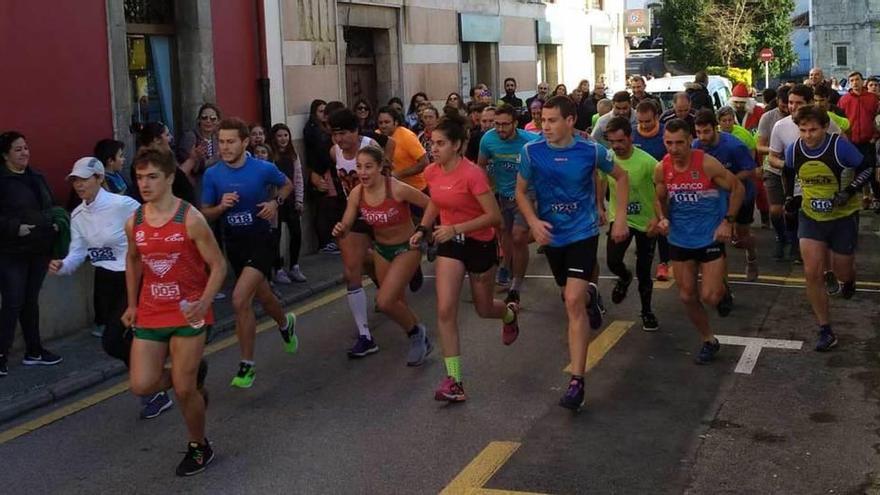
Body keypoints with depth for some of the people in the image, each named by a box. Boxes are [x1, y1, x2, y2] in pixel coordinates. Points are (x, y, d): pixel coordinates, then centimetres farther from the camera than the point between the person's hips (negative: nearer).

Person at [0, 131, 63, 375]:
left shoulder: (37, 177, 12)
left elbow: (51, 206, 21)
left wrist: (56, 223, 3)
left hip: (39, 249, 6)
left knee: (31, 301, 15)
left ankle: (34, 351, 23)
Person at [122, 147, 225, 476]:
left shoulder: (190, 219, -16)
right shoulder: (133, 223, 0)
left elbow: (218, 265, -12)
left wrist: (203, 303, -26)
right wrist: (132, 304, 14)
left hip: (187, 314, -5)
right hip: (150, 313, 5)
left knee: (183, 389, -2)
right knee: (141, 385, -4)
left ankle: (199, 447, 23)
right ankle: (194, 374, 27)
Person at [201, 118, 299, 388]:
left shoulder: (264, 169, -11)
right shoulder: (212, 175, -5)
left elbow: (287, 185, 9)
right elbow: (205, 214, 1)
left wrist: (276, 202, -10)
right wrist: (221, 206, -20)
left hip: (260, 241, -4)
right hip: (233, 243, 4)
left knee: (240, 300, -19)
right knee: (262, 296, 21)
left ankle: (247, 364, -4)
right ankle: (285, 323, 56)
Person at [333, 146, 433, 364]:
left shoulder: (397, 189, -26)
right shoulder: (356, 194, -11)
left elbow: (432, 205, -16)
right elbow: (345, 227, -8)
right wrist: (339, 230, -30)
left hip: (407, 248, -6)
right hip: (381, 249, 6)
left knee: (384, 302, -18)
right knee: (397, 302, 17)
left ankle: (416, 333, 10)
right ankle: (420, 338, 44)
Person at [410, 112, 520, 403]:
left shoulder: (472, 174, -24)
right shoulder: (432, 172, -5)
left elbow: (494, 216, -24)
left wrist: (455, 228, -29)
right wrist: (423, 229, 0)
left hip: (480, 244, -4)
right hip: (449, 244, 4)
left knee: (484, 309, 15)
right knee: (445, 310, -10)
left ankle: (510, 314, 54)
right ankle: (453, 380, -4)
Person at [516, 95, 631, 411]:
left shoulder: (591, 150, -12)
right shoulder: (532, 152, -10)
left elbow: (621, 176, 5)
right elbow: (521, 191, 2)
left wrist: (621, 218, 0)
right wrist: (534, 222, -15)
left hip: (583, 232, -3)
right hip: (551, 234, 3)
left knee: (573, 302, -17)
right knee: (571, 295, 22)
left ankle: (577, 381, -13)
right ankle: (590, 295, 63)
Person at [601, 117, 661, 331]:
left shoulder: (646, 161, -22)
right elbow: (599, 182, 10)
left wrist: (657, 217, -22)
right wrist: (600, 208, 7)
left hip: (646, 222, -2)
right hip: (619, 218, 2)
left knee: (644, 272, 4)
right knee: (613, 261, -17)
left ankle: (647, 312, 27)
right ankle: (624, 277, 20)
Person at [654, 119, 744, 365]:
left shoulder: (707, 164, -20)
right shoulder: (661, 169, -8)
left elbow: (737, 188, -7)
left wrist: (728, 221, -13)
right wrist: (663, 218, -10)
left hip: (710, 236, -4)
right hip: (679, 239, 4)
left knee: (709, 297, -10)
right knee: (687, 296, 10)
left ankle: (721, 287, 29)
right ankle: (708, 341, 30)